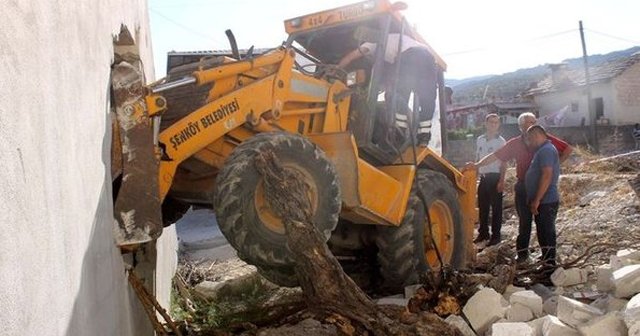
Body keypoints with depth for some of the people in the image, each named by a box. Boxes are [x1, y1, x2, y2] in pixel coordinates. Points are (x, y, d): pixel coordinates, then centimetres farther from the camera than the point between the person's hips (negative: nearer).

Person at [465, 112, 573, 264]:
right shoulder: (515, 143, 2)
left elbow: (568, 149, 1)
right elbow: (495, 156, -3)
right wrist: (477, 164, -14)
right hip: (523, 187, 1)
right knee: (524, 220, 5)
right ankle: (522, 253, 12)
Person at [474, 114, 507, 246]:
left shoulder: (501, 141, -5)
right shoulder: (480, 140, 9)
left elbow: (503, 163, -6)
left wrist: (501, 181, -13)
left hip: (495, 177, -5)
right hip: (483, 178, 5)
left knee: (496, 208, 1)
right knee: (482, 207, 11)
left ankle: (496, 235, 8)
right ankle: (483, 233, 22)